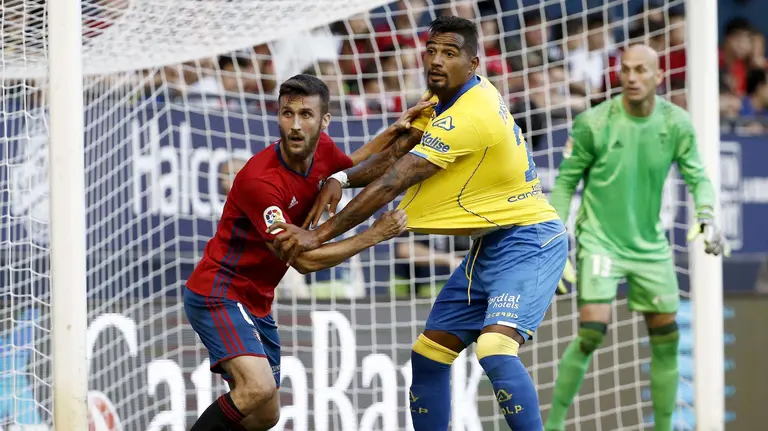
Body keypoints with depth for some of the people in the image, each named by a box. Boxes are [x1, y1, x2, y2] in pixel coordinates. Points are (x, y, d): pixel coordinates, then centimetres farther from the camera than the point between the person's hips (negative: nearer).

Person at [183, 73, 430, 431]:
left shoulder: (322, 150, -4)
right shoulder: (259, 179, -27)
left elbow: (351, 167, 24)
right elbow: (304, 260, -24)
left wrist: (393, 132, 8)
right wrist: (376, 234, -18)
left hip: (256, 303, 9)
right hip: (217, 293, -9)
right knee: (257, 387, -31)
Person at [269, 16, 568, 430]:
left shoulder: (467, 119, -26)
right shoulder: (446, 97, 4)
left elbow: (391, 183, -27)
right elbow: (397, 153, 5)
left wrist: (319, 235, -26)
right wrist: (342, 178, -16)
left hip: (527, 240, -10)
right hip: (489, 244, 10)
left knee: (496, 352, -30)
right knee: (427, 358, 8)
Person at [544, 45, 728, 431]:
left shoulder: (676, 123, -5)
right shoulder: (593, 124, -12)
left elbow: (697, 176, 1)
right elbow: (566, 182, -3)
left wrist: (706, 217, -19)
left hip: (651, 246, 4)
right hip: (600, 240, -4)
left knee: (666, 339, 4)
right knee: (591, 333, -18)